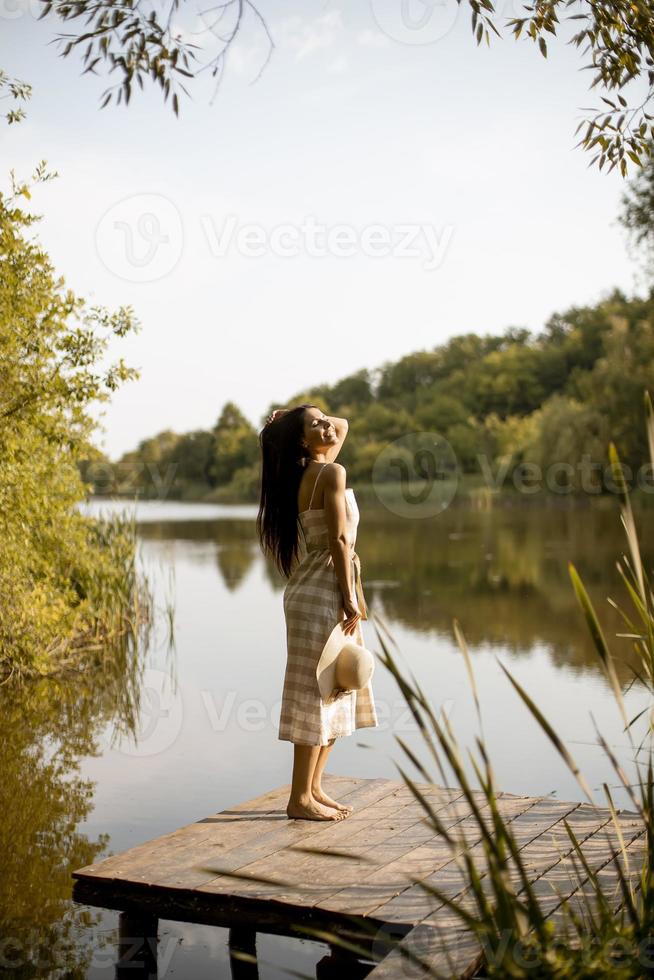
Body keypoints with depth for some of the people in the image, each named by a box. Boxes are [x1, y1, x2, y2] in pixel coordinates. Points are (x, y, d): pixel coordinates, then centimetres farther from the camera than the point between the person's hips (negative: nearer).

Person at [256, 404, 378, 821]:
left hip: (327, 594, 10)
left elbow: (343, 424, 29)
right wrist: (350, 599, -18)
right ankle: (301, 798, 3)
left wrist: (289, 417, 16)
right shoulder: (332, 473, -13)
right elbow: (338, 540, -18)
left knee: (336, 693, 15)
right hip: (322, 594, -10)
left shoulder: (310, 473, 14)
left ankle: (314, 788, 22)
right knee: (319, 693, -4)